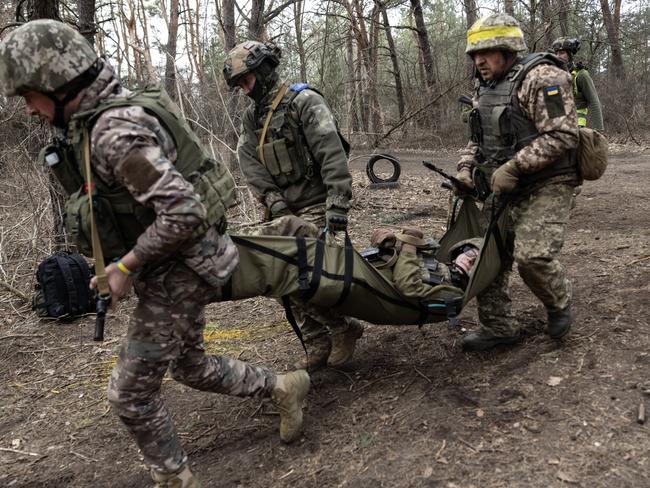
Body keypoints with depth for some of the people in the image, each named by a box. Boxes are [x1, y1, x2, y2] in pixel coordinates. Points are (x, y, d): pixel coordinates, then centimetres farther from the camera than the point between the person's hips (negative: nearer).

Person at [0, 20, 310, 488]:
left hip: (179, 272, -10)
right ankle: (281, 387, 35)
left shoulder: (115, 132, -25)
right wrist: (123, 260, 14)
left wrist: (127, 266, -19)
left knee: (132, 391, 4)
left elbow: (184, 212, -32)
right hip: (173, 266, 10)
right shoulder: (99, 118, 6)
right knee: (188, 364, 24)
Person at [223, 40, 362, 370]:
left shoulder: (304, 101, -7)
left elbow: (332, 153, -18)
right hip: (283, 211, 7)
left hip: (315, 206, -7)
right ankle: (319, 348, 15)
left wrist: (337, 204, -25)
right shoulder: (251, 119, 14)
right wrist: (274, 202, -12)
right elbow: (251, 166, 2)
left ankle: (343, 327, 7)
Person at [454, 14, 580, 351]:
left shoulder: (541, 78, -13)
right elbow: (477, 139, 21)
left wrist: (513, 167, -23)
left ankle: (560, 304, 15)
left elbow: (561, 136, -20)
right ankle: (497, 327, 18)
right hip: (503, 188, 8)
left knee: (532, 255, -19)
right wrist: (466, 167, 2)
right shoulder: (484, 89, 14)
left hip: (546, 186, -8)